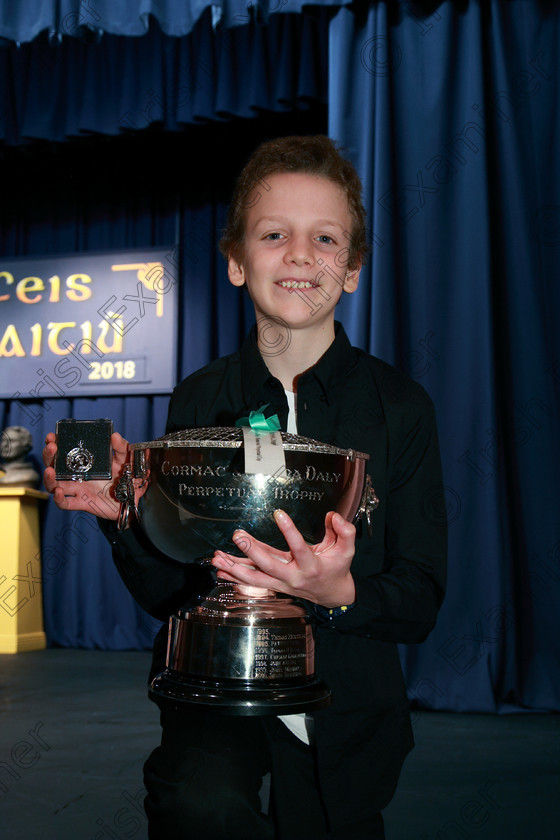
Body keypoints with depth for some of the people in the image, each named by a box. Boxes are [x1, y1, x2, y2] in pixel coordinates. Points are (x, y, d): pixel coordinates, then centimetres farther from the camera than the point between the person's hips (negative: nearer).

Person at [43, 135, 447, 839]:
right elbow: (167, 595, 3)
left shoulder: (400, 406, -5)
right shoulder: (197, 401, -1)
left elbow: (421, 604, -6)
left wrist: (341, 592, -27)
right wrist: (125, 515, -17)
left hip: (347, 712, 2)